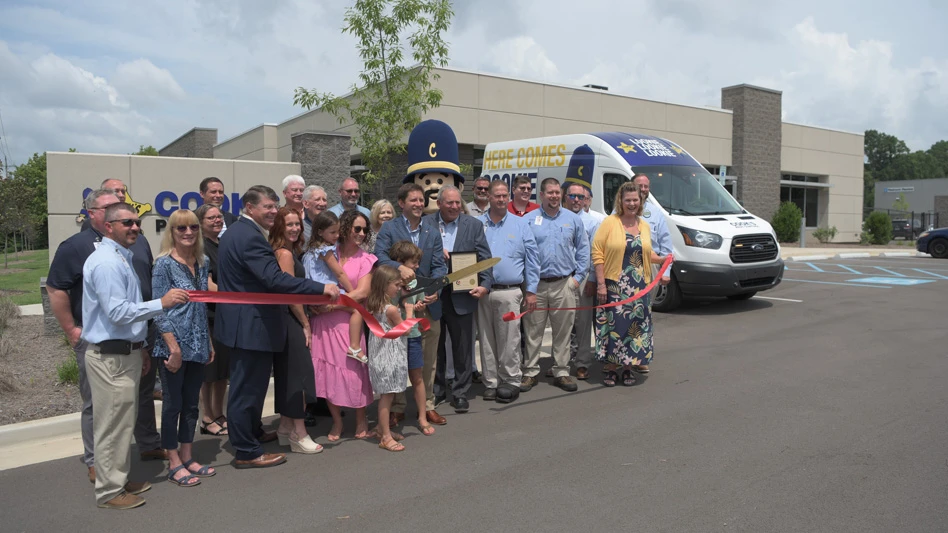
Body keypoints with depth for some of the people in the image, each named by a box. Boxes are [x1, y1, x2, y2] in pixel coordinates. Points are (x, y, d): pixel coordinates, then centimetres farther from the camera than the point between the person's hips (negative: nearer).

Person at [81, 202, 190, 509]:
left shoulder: (121, 259, 15)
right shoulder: (106, 262, -17)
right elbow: (118, 313, -24)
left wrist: (140, 348, 21)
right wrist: (162, 303, -22)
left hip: (126, 352, 10)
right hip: (111, 357, -10)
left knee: (124, 422, 17)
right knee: (113, 424, -1)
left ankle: (120, 480, 29)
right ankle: (109, 492, 11)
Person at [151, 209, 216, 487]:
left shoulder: (203, 262, 8)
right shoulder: (164, 264, -10)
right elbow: (159, 309, -13)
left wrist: (209, 342, 13)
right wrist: (174, 348, -17)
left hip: (198, 347, 6)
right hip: (173, 346, -6)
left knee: (191, 403, 13)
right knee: (173, 404, 4)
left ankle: (187, 457, 25)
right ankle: (174, 464, 16)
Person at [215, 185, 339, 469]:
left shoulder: (236, 231, 13)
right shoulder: (250, 236, -22)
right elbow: (275, 278, -31)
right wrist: (321, 288, -29)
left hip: (243, 321, 11)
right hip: (251, 325, -11)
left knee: (247, 385, 23)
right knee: (248, 387, -1)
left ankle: (253, 433, 40)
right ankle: (246, 452, 10)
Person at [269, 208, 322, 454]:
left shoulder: (287, 251, 14)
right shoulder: (285, 253, -15)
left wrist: (303, 320, 14)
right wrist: (305, 323, -11)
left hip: (285, 319, 10)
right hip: (290, 320, -10)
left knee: (286, 373, 15)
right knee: (299, 372, -5)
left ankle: (286, 427, 25)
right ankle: (299, 434, 1)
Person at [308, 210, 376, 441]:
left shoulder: (366, 259, 5)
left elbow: (362, 292, -6)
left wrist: (332, 304, -11)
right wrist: (317, 304, -11)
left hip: (349, 322, -1)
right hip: (322, 322, 1)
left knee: (353, 368, -2)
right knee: (327, 370, 3)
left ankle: (361, 420, 16)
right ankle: (336, 421, 19)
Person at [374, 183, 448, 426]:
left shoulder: (432, 230, 7)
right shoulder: (390, 228, -2)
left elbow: (439, 265, 1)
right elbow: (379, 256, -16)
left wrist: (435, 290, -17)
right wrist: (400, 267, -35)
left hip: (428, 302, 3)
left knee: (428, 360, 11)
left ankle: (428, 406, 25)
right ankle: (397, 408, 20)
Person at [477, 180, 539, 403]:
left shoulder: (520, 225, 6)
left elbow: (532, 259, 6)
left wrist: (531, 291, 2)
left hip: (509, 292, -2)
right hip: (482, 292, 2)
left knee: (509, 341, -1)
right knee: (486, 341, 8)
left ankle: (511, 381, 11)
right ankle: (491, 382, 18)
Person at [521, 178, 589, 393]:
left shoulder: (573, 219, 9)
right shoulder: (529, 220, 3)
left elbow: (583, 250, 12)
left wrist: (578, 276, 4)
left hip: (564, 284, 1)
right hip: (536, 284, -1)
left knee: (563, 331, 7)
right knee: (533, 331, 3)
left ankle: (561, 372, 16)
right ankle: (530, 372, 13)